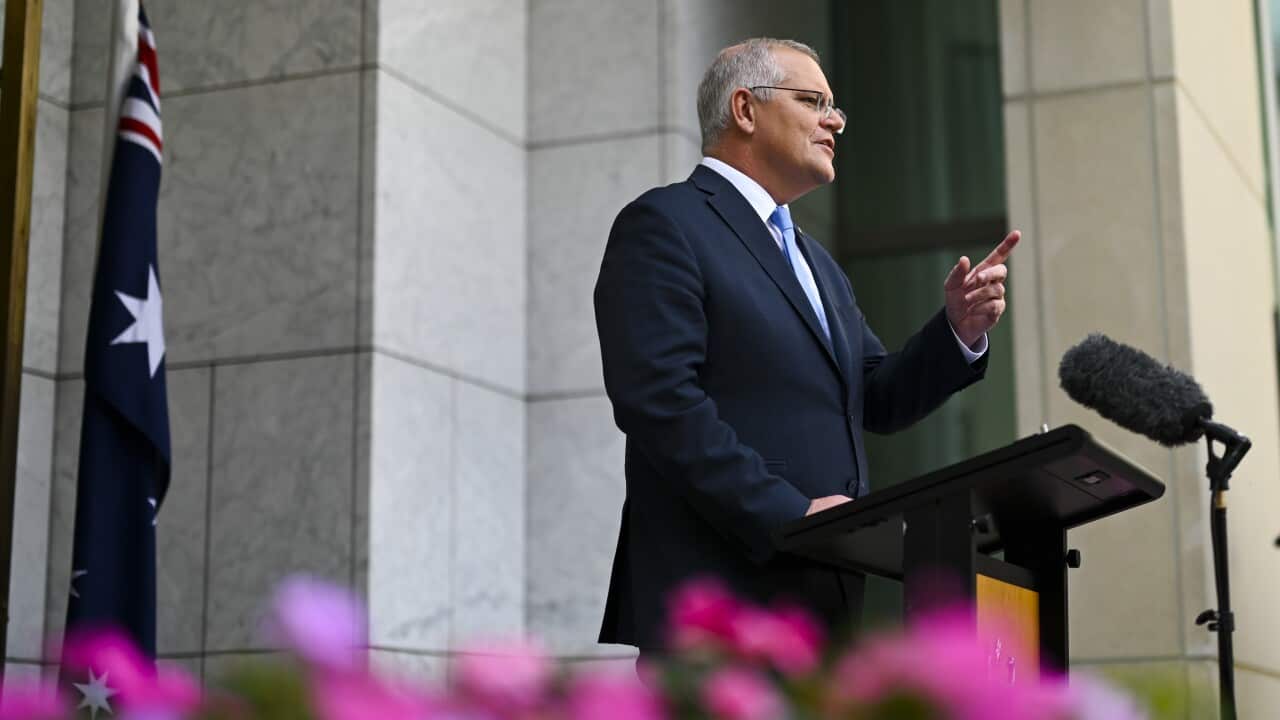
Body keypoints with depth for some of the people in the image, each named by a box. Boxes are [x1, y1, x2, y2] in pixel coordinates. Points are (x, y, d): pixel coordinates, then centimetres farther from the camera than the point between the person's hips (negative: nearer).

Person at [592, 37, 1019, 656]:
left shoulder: (814, 260, 26)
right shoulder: (663, 224, -3)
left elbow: (878, 401, 23)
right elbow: (658, 398, -15)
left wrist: (960, 330, 4)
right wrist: (791, 513, -19)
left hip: (822, 603, 9)